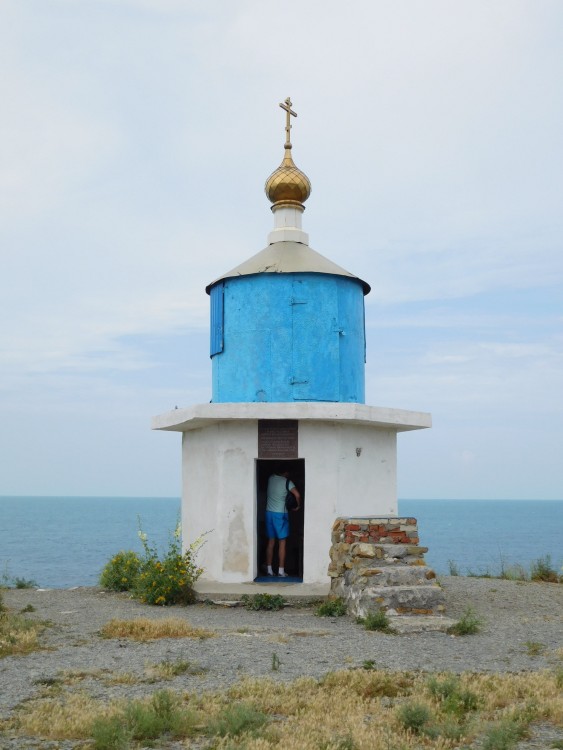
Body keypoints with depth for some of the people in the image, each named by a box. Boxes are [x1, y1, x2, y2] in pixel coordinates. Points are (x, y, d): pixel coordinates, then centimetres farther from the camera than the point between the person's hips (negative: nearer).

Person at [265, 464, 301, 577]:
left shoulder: (271, 478, 7)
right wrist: (298, 506, -1)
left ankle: (269, 570, 9)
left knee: (270, 541, 9)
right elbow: (297, 494, -16)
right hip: (280, 514, -5)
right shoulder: (286, 481, -7)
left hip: (269, 512, 5)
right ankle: (281, 571, -2)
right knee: (282, 542, 0)